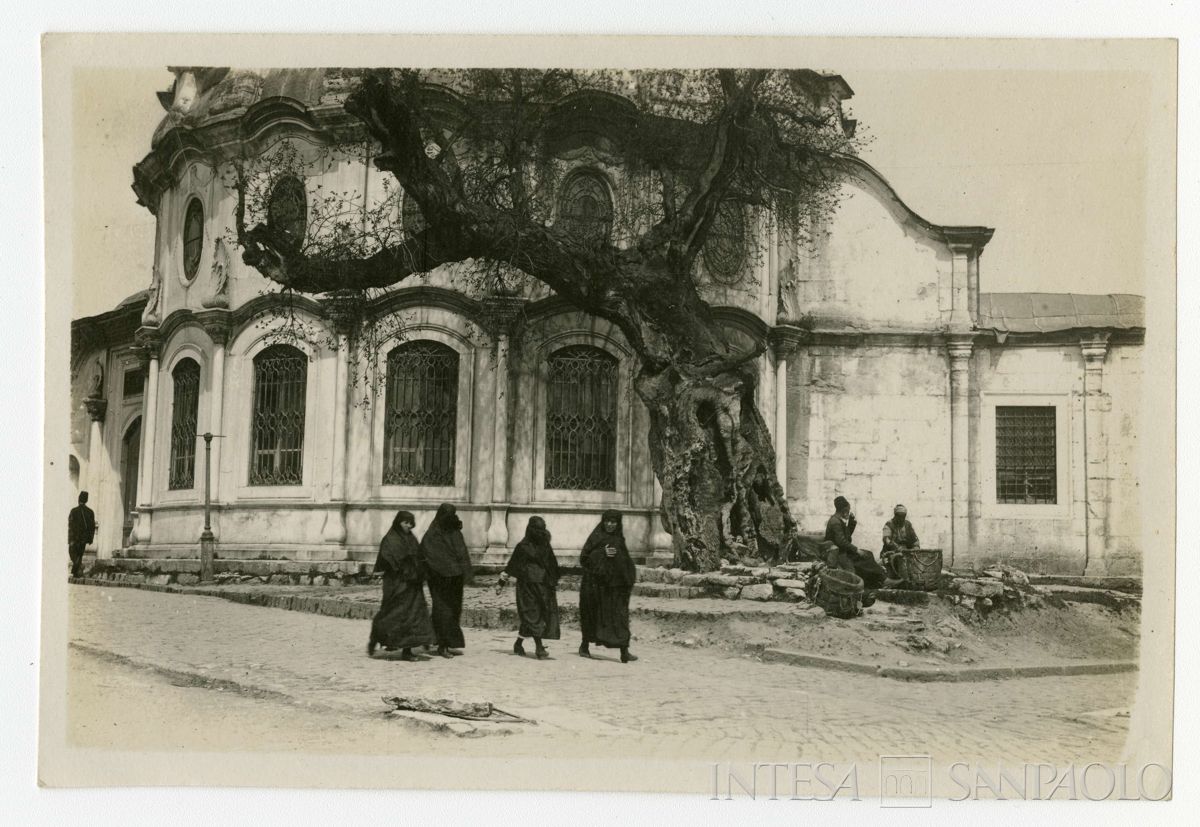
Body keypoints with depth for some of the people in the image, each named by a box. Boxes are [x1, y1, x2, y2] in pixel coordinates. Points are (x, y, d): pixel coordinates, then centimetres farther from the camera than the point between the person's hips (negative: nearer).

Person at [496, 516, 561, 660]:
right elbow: (512, 565, 0)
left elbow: (552, 567, 15)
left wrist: (554, 584, 14)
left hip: (543, 586, 5)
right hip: (528, 586, -5)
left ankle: (518, 644, 21)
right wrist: (501, 582, 0)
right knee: (533, 615, -9)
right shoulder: (523, 547, -4)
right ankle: (539, 648, -11)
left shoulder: (545, 546, 9)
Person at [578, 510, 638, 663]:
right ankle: (584, 646, 26)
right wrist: (602, 553, -21)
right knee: (592, 616, 7)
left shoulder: (619, 539, 12)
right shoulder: (595, 537, -3)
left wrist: (629, 581, 6)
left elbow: (626, 564, 18)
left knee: (620, 616, -5)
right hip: (596, 584, -3)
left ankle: (624, 652, -9)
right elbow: (584, 558, -11)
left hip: (616, 585, 3)